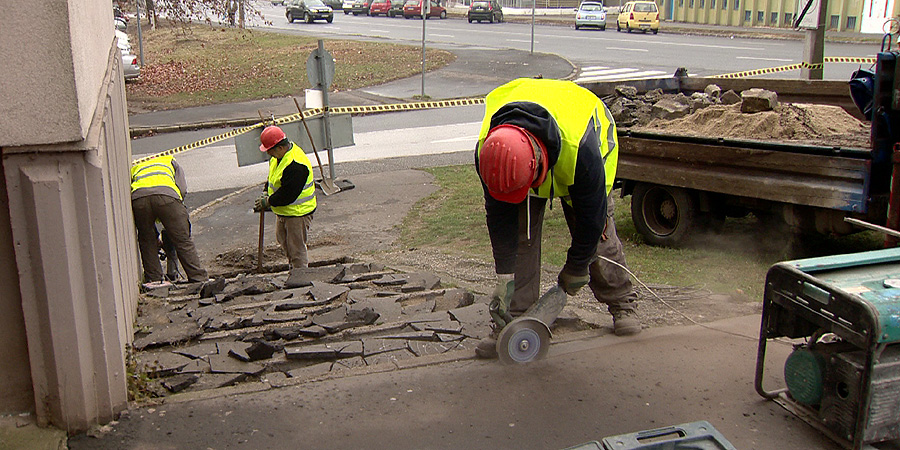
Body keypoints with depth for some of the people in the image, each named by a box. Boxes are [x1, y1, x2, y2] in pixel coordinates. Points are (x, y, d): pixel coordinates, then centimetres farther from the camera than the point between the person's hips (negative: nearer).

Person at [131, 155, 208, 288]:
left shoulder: (135, 168, 42)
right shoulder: (170, 162, 37)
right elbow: (182, 189, 17)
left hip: (137, 197, 2)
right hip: (166, 195, -2)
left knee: (147, 242, 21)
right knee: (183, 242, 5)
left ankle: (153, 279, 21)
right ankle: (199, 278, 7)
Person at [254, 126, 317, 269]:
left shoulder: (296, 165, -31)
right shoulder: (278, 156, 1)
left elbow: (287, 195, -29)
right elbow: (272, 177, 17)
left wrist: (268, 202, -18)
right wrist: (267, 193, 2)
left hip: (298, 212, -10)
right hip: (283, 211, 10)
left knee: (297, 249, -1)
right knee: (282, 240, 25)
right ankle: (293, 267, 42)